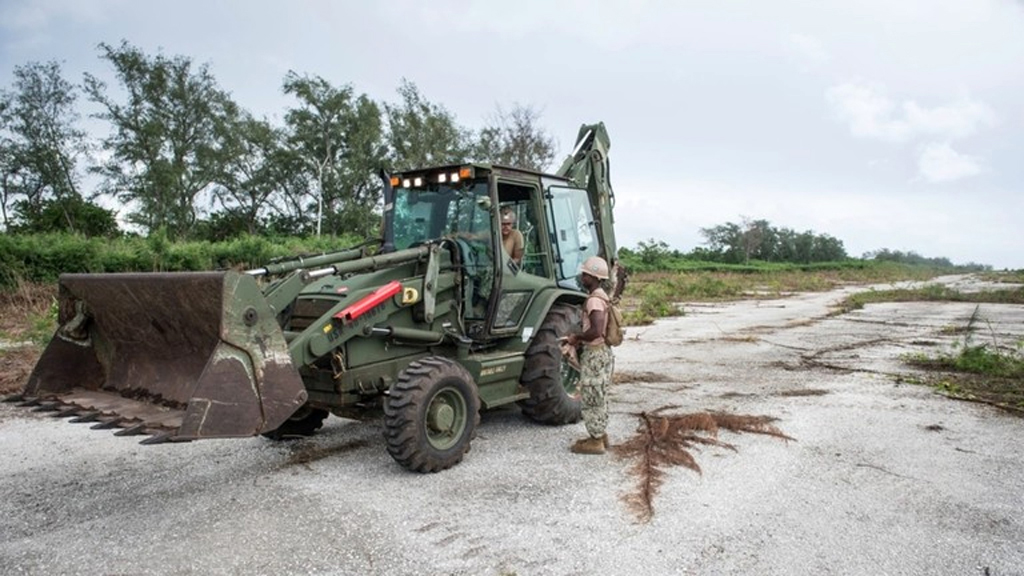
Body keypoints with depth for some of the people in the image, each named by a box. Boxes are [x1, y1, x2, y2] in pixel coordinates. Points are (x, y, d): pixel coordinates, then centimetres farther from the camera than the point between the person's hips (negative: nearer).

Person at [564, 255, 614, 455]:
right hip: (603, 351, 10)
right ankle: (600, 435, 29)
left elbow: (596, 330, -32)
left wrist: (577, 338, -17)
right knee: (598, 397, 19)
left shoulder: (594, 300, -21)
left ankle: (595, 441, 8)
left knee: (591, 397, 0)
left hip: (594, 354, -10)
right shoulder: (601, 297, 11)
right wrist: (578, 337, 10)